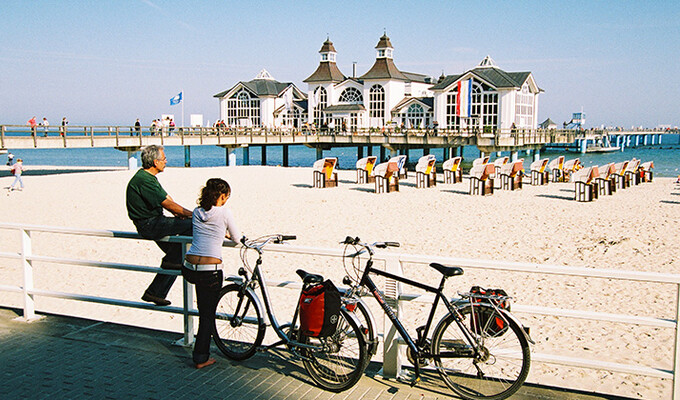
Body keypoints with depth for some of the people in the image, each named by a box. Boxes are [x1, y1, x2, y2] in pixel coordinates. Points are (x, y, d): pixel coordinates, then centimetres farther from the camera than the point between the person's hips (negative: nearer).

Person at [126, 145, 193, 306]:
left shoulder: (149, 177, 14)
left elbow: (167, 199, 12)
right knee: (190, 224, -20)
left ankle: (154, 293, 16)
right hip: (148, 225, -10)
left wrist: (181, 214, -4)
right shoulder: (144, 180, -19)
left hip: (154, 223, 10)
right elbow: (168, 204, -21)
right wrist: (193, 214, -16)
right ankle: (170, 260, -6)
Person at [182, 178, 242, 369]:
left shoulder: (197, 212, 12)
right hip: (210, 271, -4)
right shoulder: (224, 212, -2)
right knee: (207, 315, 9)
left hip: (189, 269, 5)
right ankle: (201, 358, 16)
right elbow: (237, 239, 10)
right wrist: (228, 234, 32)